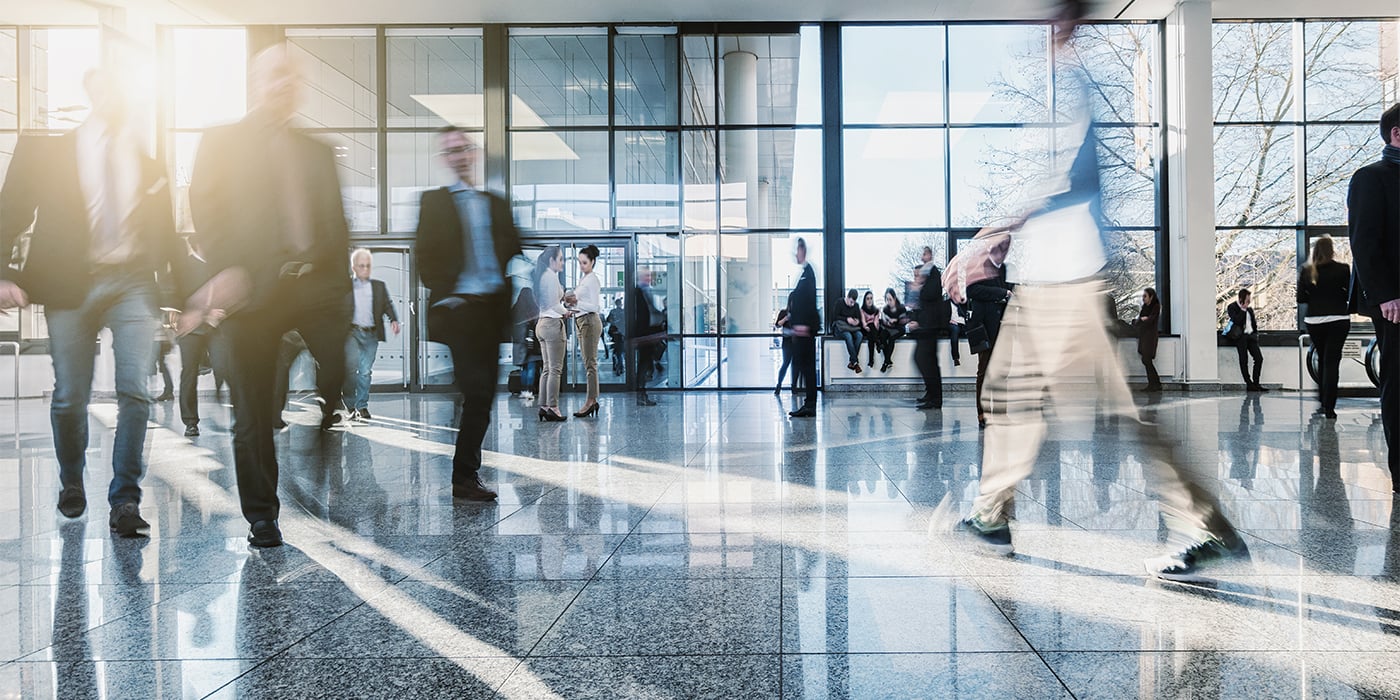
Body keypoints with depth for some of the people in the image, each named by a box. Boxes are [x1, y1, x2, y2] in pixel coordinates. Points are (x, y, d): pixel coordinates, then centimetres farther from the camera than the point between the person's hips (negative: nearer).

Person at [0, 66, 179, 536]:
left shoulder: (148, 166, 15)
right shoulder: (47, 152, 9)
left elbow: (166, 237, 18)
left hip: (132, 283, 1)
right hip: (70, 285, -1)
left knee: (134, 391, -12)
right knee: (69, 398, 4)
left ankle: (125, 499, -5)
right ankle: (71, 484, 29)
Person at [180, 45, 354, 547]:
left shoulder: (318, 151, 22)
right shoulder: (222, 142, 11)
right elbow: (205, 209, -1)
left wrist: (339, 287, 10)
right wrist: (228, 272, -15)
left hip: (316, 285, 3)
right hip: (252, 290, -2)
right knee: (253, 412, 2)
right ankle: (261, 517, 16)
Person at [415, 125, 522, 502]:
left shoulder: (496, 203, 18)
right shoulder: (433, 201, 7)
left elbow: (514, 253, 17)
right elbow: (424, 255, 1)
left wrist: (508, 297, 2)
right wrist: (443, 294, -11)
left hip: (493, 308, 4)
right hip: (458, 307, -4)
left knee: (484, 394, 4)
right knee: (477, 390, -11)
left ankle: (466, 473, 14)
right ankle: (465, 476, 0)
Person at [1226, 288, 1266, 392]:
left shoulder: (1249, 308, 17)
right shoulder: (1232, 307, -2)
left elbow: (1254, 322, 25)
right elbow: (1236, 321, -16)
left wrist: (1255, 332, 11)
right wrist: (1243, 309, -11)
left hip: (1251, 335, 6)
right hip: (1240, 336, -6)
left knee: (1259, 358, -4)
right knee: (1244, 360, -8)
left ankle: (1256, 383, 0)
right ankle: (1249, 383, -6)